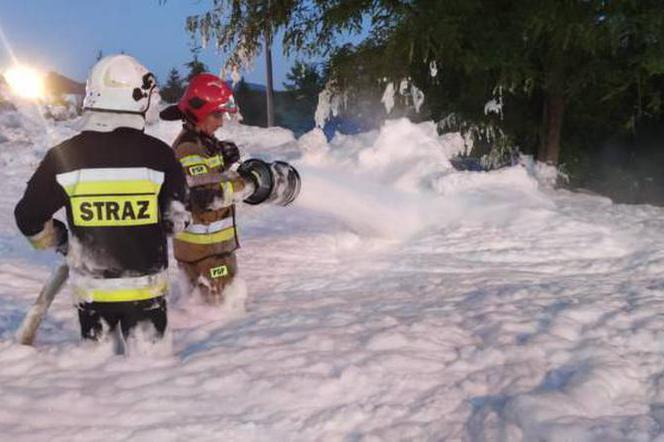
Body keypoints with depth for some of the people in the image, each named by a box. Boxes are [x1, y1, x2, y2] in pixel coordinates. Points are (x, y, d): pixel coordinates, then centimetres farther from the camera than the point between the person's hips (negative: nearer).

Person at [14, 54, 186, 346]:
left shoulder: (64, 155, -10)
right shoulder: (158, 154, -12)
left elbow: (29, 218, -4)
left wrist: (57, 240, 16)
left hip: (91, 288, 1)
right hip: (146, 286, -1)